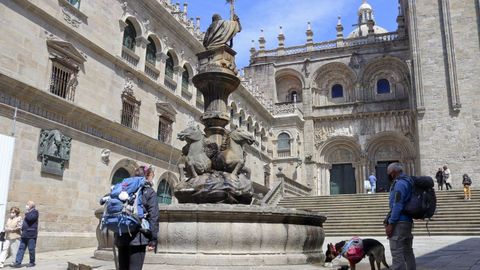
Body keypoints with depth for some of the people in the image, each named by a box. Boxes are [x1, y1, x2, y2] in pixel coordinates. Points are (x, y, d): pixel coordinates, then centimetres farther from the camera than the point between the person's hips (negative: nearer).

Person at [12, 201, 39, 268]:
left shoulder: (35, 212, -6)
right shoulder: (28, 213, 20)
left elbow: (30, 218, -24)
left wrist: (27, 213, -8)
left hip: (31, 235, -8)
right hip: (24, 234, 8)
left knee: (31, 249, 0)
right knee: (21, 248, 4)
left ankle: (32, 262, 10)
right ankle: (18, 262, 4)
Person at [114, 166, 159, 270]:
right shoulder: (150, 193, -1)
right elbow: (153, 218, -8)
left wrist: (116, 236, 18)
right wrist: (153, 240, -5)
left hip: (121, 237, 5)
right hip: (137, 237, -5)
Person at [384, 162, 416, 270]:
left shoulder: (399, 183, -14)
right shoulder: (408, 181, 16)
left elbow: (397, 206, -20)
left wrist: (390, 224, -19)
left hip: (399, 222, -10)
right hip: (408, 221, 10)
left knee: (397, 254, -8)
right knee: (408, 252, 15)